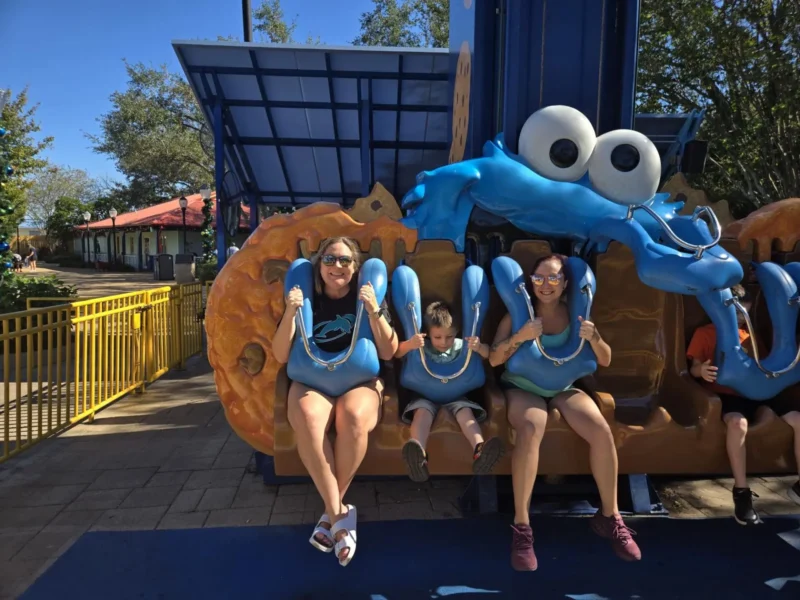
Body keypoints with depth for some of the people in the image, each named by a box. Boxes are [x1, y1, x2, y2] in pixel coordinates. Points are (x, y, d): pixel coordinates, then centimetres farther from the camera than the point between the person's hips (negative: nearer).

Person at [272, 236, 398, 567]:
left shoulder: (368, 298, 7)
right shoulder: (307, 299, 8)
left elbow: (388, 352, -2)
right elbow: (281, 356, 1)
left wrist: (373, 311, -15)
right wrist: (290, 313, -14)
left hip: (360, 380, 0)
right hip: (312, 380, 1)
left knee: (352, 417, -36)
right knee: (306, 416, -36)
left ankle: (331, 512, -16)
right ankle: (340, 514, -26)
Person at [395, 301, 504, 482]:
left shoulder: (460, 346, 8)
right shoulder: (422, 347, 3)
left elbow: (487, 354, 1)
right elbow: (397, 353, -10)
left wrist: (479, 347, -24)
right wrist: (409, 344, -34)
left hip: (455, 395, 2)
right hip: (425, 395, -1)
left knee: (466, 411, -30)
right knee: (422, 411, -34)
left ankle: (479, 451, -55)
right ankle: (419, 456, -59)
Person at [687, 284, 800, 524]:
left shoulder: (749, 334, 23)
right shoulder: (704, 333, 8)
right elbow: (694, 368, 1)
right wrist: (702, 371, -23)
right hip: (727, 394, -5)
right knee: (738, 423, -38)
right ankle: (741, 492, -28)